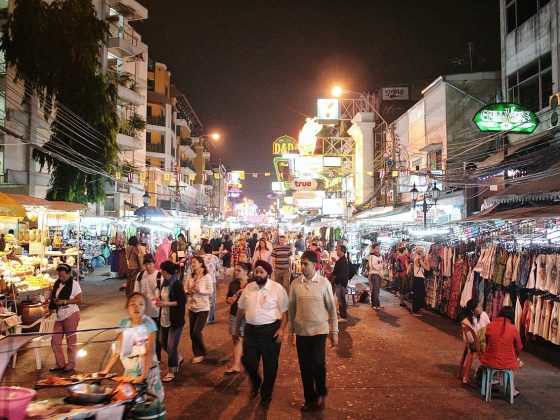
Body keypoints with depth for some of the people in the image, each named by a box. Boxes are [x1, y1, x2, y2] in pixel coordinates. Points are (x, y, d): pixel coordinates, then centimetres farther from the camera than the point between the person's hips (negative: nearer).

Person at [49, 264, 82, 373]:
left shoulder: (74, 284, -9)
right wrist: (50, 309, 6)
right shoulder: (57, 284, 9)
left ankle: (71, 365, 15)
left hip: (71, 315, -7)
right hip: (59, 316, 7)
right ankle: (60, 364, 21)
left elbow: (79, 300, -12)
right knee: (55, 341, 8)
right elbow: (54, 298, 18)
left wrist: (65, 301, -21)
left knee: (71, 342, 4)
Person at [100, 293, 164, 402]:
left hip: (147, 372, -3)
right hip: (129, 373, 4)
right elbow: (117, 351, 2)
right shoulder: (124, 323, -2)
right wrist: (105, 370, -3)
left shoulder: (148, 324, -14)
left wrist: (143, 376, -26)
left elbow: (150, 352, -19)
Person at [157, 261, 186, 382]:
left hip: (176, 320, -8)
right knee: (164, 344, 16)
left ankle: (171, 372, 13)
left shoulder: (177, 284, -16)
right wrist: (160, 301, 1)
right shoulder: (165, 283, 8)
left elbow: (183, 301, -18)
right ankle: (178, 359, 41)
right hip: (164, 318, 8)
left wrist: (167, 303, -22)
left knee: (171, 346, -1)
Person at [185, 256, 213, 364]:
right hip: (192, 307, 5)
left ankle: (201, 353, 13)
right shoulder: (190, 276, 4)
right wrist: (188, 292, -14)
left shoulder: (207, 276, -10)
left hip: (203, 308, -5)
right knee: (192, 332, 9)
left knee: (196, 331, -8)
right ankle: (197, 354, 26)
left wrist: (200, 290, -24)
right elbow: (185, 289, 8)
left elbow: (211, 291, -11)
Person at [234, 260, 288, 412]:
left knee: (270, 366, 6)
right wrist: (237, 328, 17)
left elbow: (284, 311, -9)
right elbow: (241, 309, 14)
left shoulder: (277, 288, -10)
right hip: (251, 330, 4)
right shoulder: (248, 288, 5)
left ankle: (266, 397, 26)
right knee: (248, 361, 6)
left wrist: (282, 329, -19)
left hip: (270, 330, -4)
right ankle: (256, 382, 39)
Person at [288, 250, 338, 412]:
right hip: (301, 331, 3)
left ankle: (321, 394, 14)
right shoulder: (295, 284, 0)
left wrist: (334, 331, -1)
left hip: (319, 330, -2)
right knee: (305, 367, 8)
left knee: (318, 363, -14)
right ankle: (310, 399, 27)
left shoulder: (324, 283, -6)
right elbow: (291, 308, 7)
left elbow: (331, 308, -1)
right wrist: (290, 331, 8)